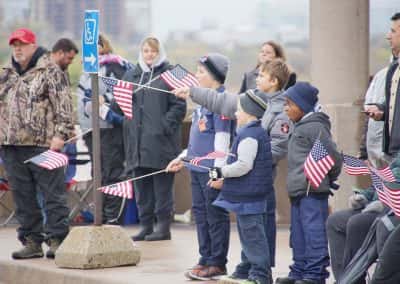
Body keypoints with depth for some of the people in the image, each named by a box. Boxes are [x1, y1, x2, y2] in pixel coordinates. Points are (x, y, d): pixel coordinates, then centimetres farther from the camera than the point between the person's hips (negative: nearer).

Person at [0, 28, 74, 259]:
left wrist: (60, 134, -15)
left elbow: (63, 105, -8)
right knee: (23, 197, 8)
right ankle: (31, 241, 14)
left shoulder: (50, 72, -2)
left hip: (43, 145, -7)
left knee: (53, 194, -5)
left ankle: (57, 240, -4)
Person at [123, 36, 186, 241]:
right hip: (138, 140, 6)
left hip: (161, 142, -6)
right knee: (142, 186, 9)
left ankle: (163, 226, 2)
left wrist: (166, 126, -14)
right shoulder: (131, 76, 15)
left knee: (162, 184, -2)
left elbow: (179, 105, -6)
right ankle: (146, 225, 15)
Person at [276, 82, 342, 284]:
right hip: (298, 192, 10)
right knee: (298, 235, 15)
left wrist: (330, 177, -2)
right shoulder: (300, 127, 19)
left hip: (312, 191, -10)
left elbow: (332, 155, -15)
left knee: (313, 232, -9)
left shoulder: (314, 127, -12)